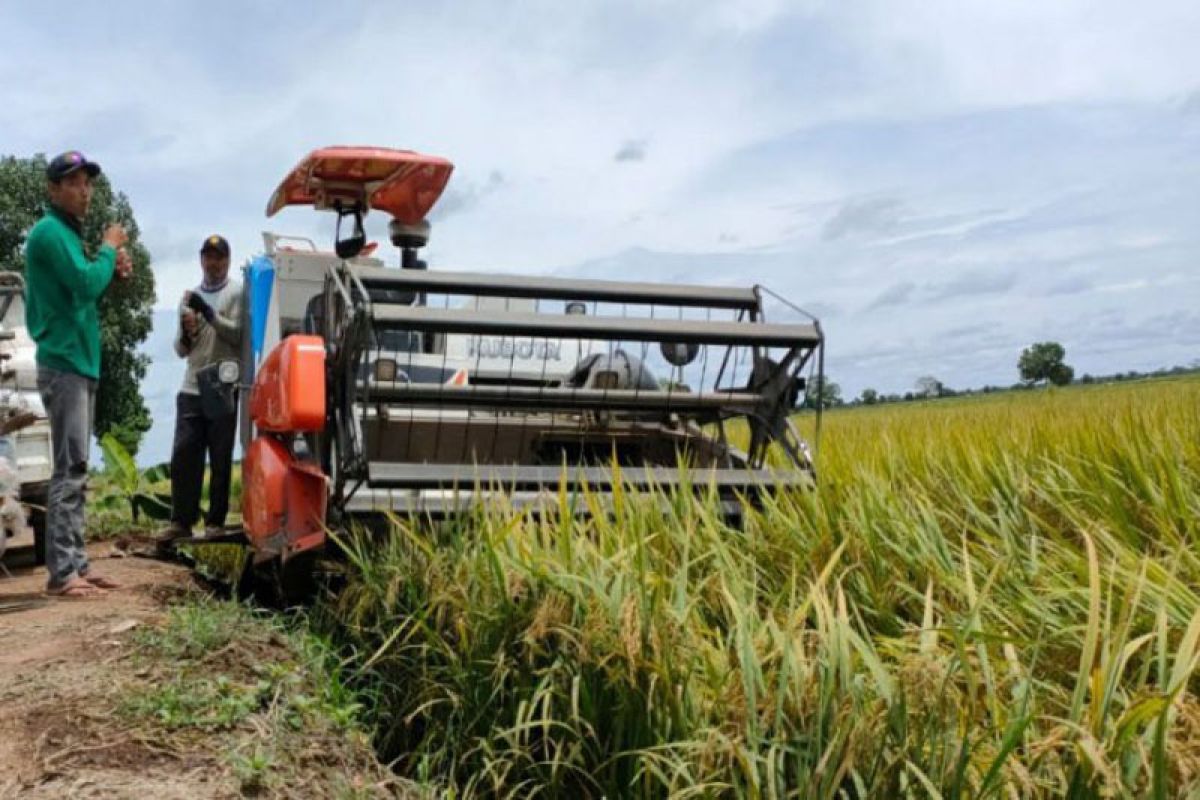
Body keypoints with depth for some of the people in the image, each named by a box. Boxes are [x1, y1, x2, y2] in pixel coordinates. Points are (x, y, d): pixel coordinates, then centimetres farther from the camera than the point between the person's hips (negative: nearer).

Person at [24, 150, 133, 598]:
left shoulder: (67, 232, 20)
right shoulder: (51, 231, -10)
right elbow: (85, 284, -22)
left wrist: (112, 273, 6)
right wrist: (109, 248, -8)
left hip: (79, 363, 10)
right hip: (64, 364, -10)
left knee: (76, 471, 9)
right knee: (70, 470, -12)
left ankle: (77, 565, 13)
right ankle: (61, 573, -11)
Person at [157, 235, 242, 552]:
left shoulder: (238, 293, 3)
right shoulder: (189, 297, 18)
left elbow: (241, 335, -8)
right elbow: (181, 350, 18)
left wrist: (210, 314, -17)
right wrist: (186, 333, -4)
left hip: (224, 388, -4)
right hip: (192, 388, 4)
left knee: (220, 459, -1)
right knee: (183, 456, -1)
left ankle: (215, 522, 4)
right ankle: (181, 521, 2)